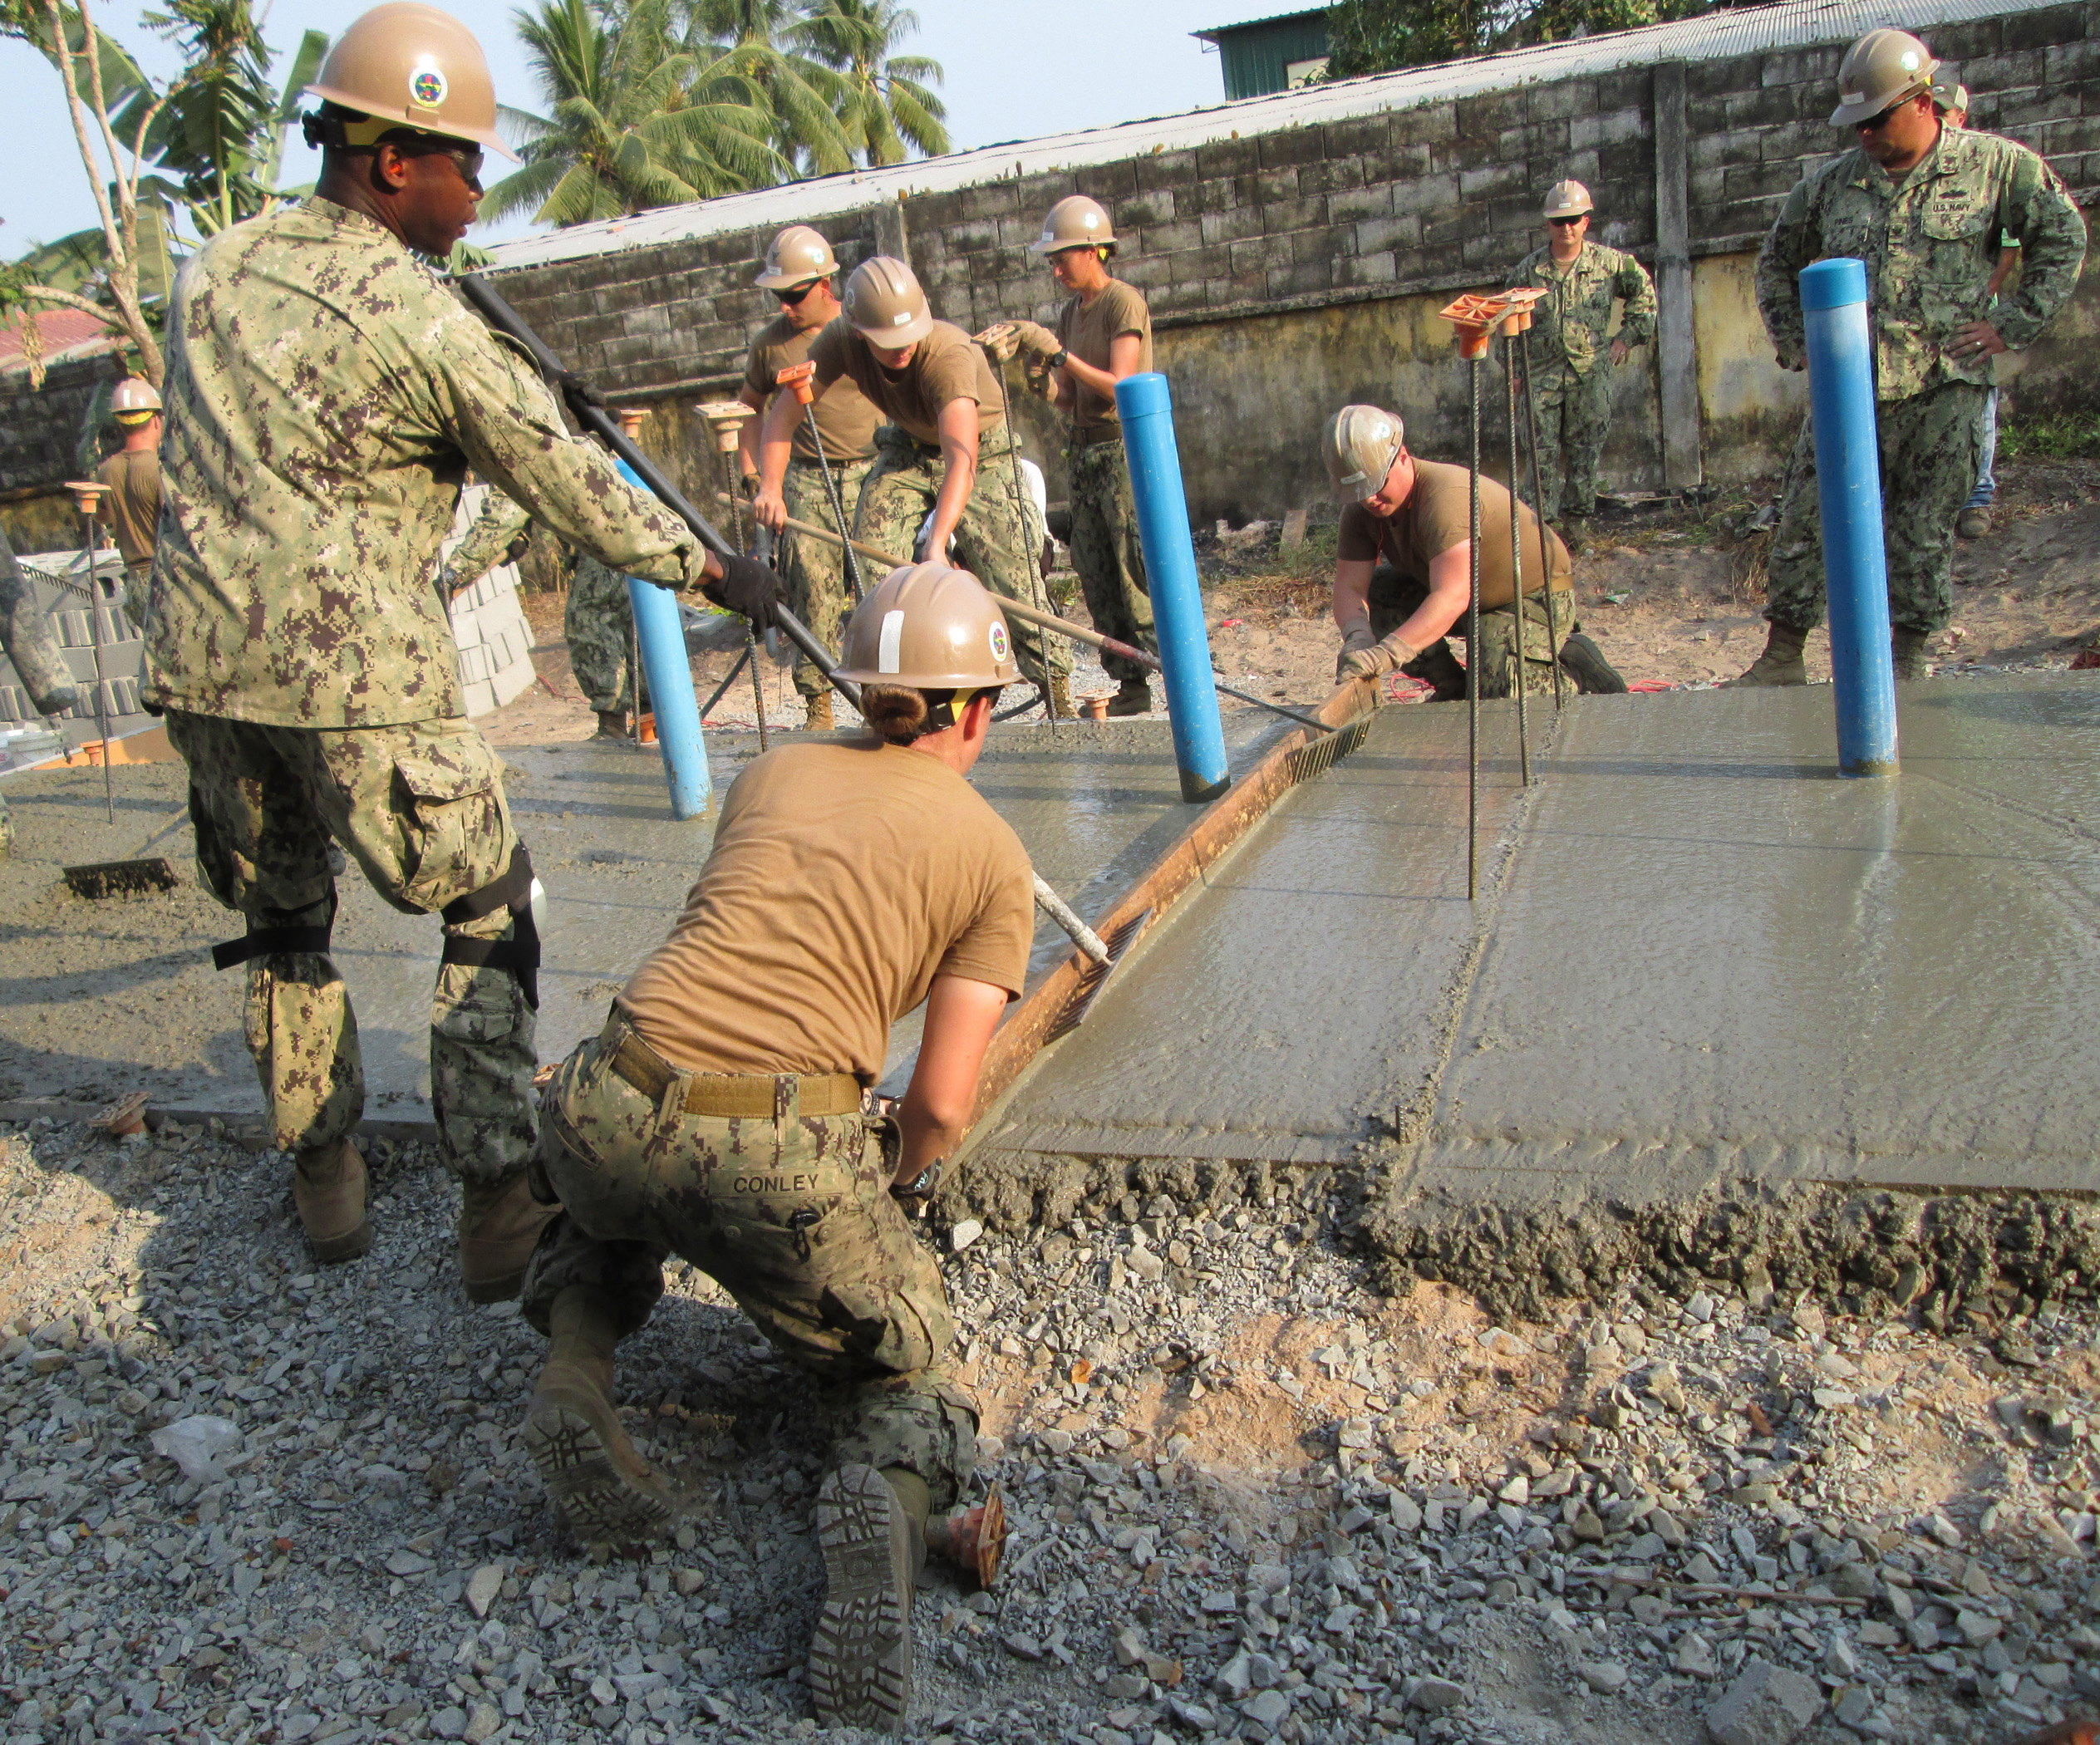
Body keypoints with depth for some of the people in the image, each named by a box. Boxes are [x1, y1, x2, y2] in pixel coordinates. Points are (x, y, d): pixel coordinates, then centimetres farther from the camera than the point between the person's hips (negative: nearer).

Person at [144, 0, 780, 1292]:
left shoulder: (214, 271, 11)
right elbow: (571, 487, -3)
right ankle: (500, 1202, 7)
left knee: (282, 919, 21)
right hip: (360, 676, -6)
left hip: (203, 663, 6)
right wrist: (712, 573, 10)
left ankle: (323, 1176, 31)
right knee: (489, 916, 8)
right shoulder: (426, 322, -9)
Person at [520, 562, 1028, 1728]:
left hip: (614, 1102, 4)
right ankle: (886, 1501, -15)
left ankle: (573, 1378, 12)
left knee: (599, 1209, 40)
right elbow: (940, 1106, 4)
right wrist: (888, 1189, 28)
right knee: (905, 1370, 19)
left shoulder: (770, 774, 21)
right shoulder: (997, 860, 11)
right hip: (776, 1158, -4)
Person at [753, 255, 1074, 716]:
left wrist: (937, 542, -62)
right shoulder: (841, 341, -24)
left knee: (1008, 571, -15)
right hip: (908, 448, 5)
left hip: (981, 451, -4)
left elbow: (962, 459, -49)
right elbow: (783, 413, -18)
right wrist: (770, 487, -34)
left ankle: (1059, 691, -3)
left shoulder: (949, 353, -38)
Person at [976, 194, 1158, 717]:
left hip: (1128, 446, -8)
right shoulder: (1070, 312, 15)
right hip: (1084, 448, 8)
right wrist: (1040, 373, -7)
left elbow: (1117, 385, -16)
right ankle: (1131, 684, 9)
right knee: (1097, 576, 4)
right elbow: (1066, 397, 12)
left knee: (1139, 570, -12)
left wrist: (1055, 351, -19)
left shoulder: (1124, 302, -7)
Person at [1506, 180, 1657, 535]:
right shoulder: (1528, 270, 4)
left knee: (1585, 451, 3)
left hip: (1591, 374, 0)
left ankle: (1580, 523, 11)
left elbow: (1643, 293, 16)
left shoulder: (1610, 262, 3)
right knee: (1543, 450, -4)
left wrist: (1628, 335, 7)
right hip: (1543, 373, 0)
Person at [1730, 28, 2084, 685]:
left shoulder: (1996, 165, 2)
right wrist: (1792, 342, 14)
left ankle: (1907, 661, 14)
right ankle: (1781, 658, 9)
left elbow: (2063, 237, 9)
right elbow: (1776, 262, 22)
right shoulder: (1831, 183, 8)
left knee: (1923, 532, 2)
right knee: (1805, 520, -1)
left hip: (1944, 389, -2)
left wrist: (2012, 324, 0)